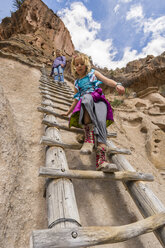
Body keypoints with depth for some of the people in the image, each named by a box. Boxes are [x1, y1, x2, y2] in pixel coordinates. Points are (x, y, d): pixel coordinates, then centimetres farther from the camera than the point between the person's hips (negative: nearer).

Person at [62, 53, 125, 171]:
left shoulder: (93, 73, 25)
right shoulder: (77, 83, 32)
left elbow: (106, 80, 8)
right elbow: (76, 100, 37)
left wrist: (117, 84, -14)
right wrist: (68, 112, 40)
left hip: (99, 100, 0)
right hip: (85, 104, 1)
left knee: (101, 122, -34)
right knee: (86, 97, -39)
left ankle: (101, 159, -46)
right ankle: (89, 137, -47)